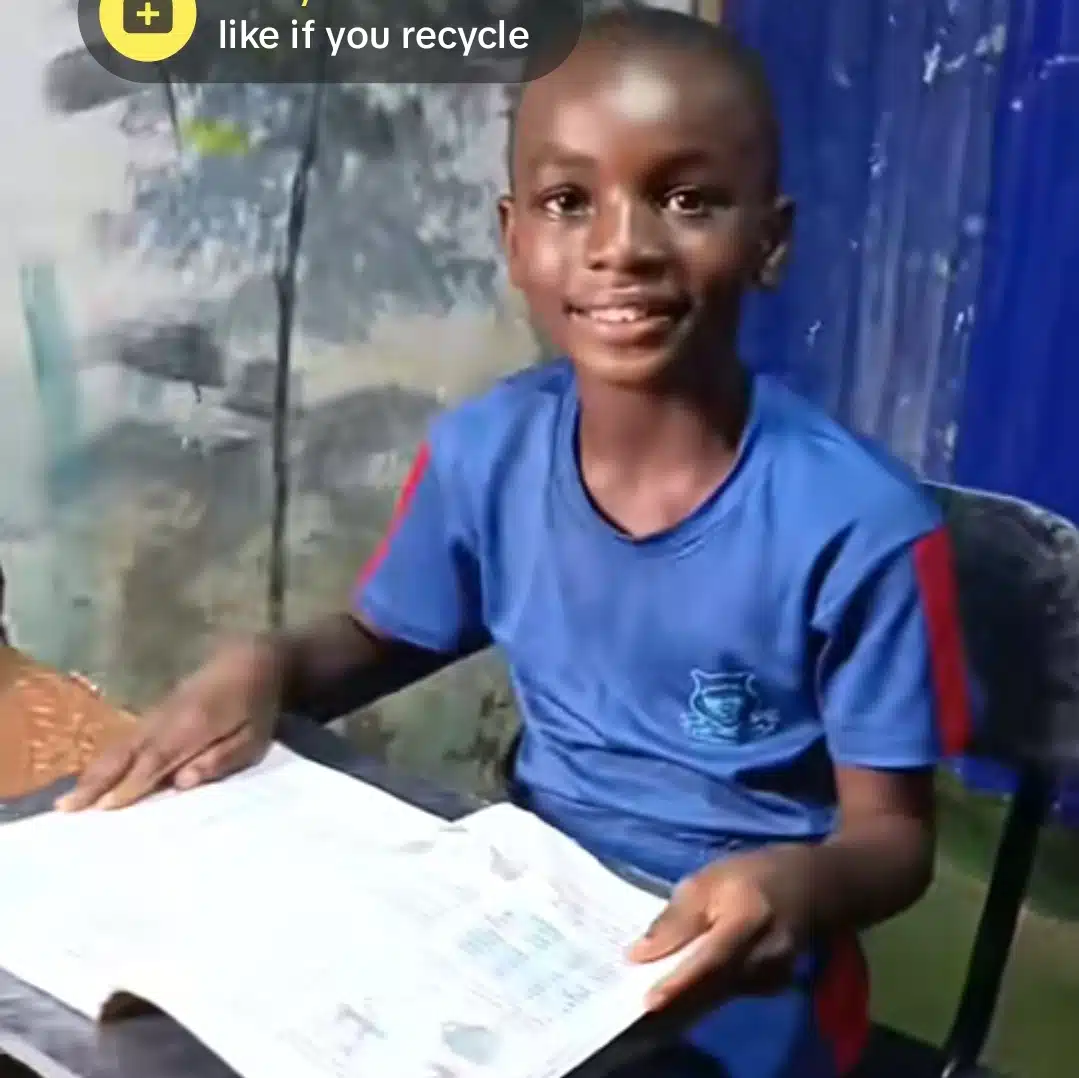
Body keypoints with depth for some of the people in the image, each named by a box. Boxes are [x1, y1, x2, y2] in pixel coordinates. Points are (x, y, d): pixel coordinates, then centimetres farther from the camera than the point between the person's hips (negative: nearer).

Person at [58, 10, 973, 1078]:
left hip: (731, 971, -3)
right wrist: (263, 664, -12)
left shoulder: (858, 525, -22)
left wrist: (800, 886, -34)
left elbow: (894, 834, -12)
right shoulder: (481, 453, -9)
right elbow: (373, 642, 9)